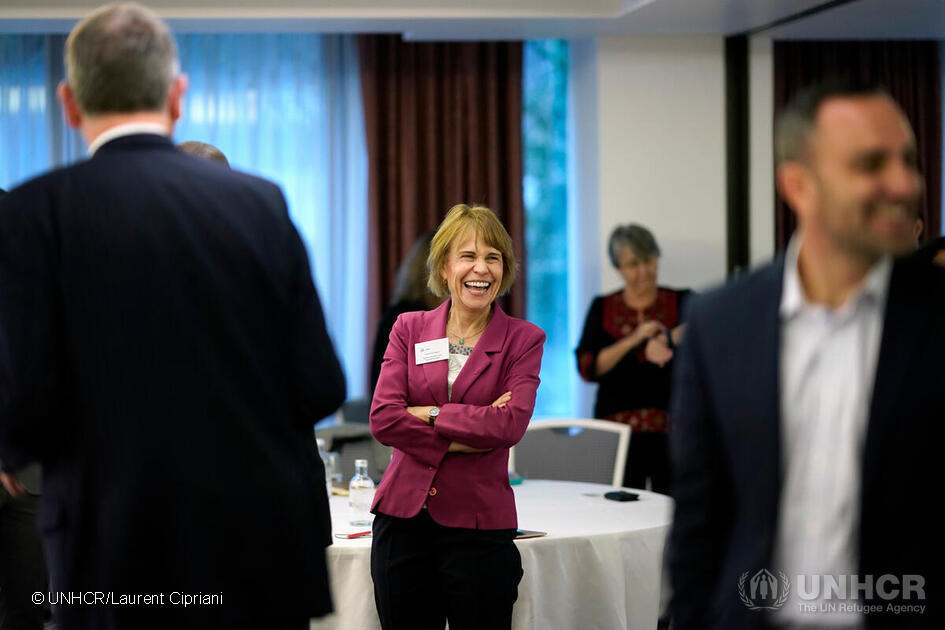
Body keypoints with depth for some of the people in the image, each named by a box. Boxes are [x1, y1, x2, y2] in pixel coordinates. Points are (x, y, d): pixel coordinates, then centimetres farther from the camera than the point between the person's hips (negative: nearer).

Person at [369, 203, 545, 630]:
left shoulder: (523, 339, 1)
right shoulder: (409, 329, 6)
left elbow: (510, 425, -14)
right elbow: (383, 419, -6)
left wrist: (429, 413, -11)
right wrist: (466, 438, -12)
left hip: (478, 526, -2)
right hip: (403, 519, 2)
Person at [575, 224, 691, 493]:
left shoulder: (680, 301, 6)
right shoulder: (603, 308, 11)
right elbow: (587, 368, 1)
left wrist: (665, 339, -33)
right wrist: (633, 340, -11)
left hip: (670, 430, -1)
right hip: (618, 429, 1)